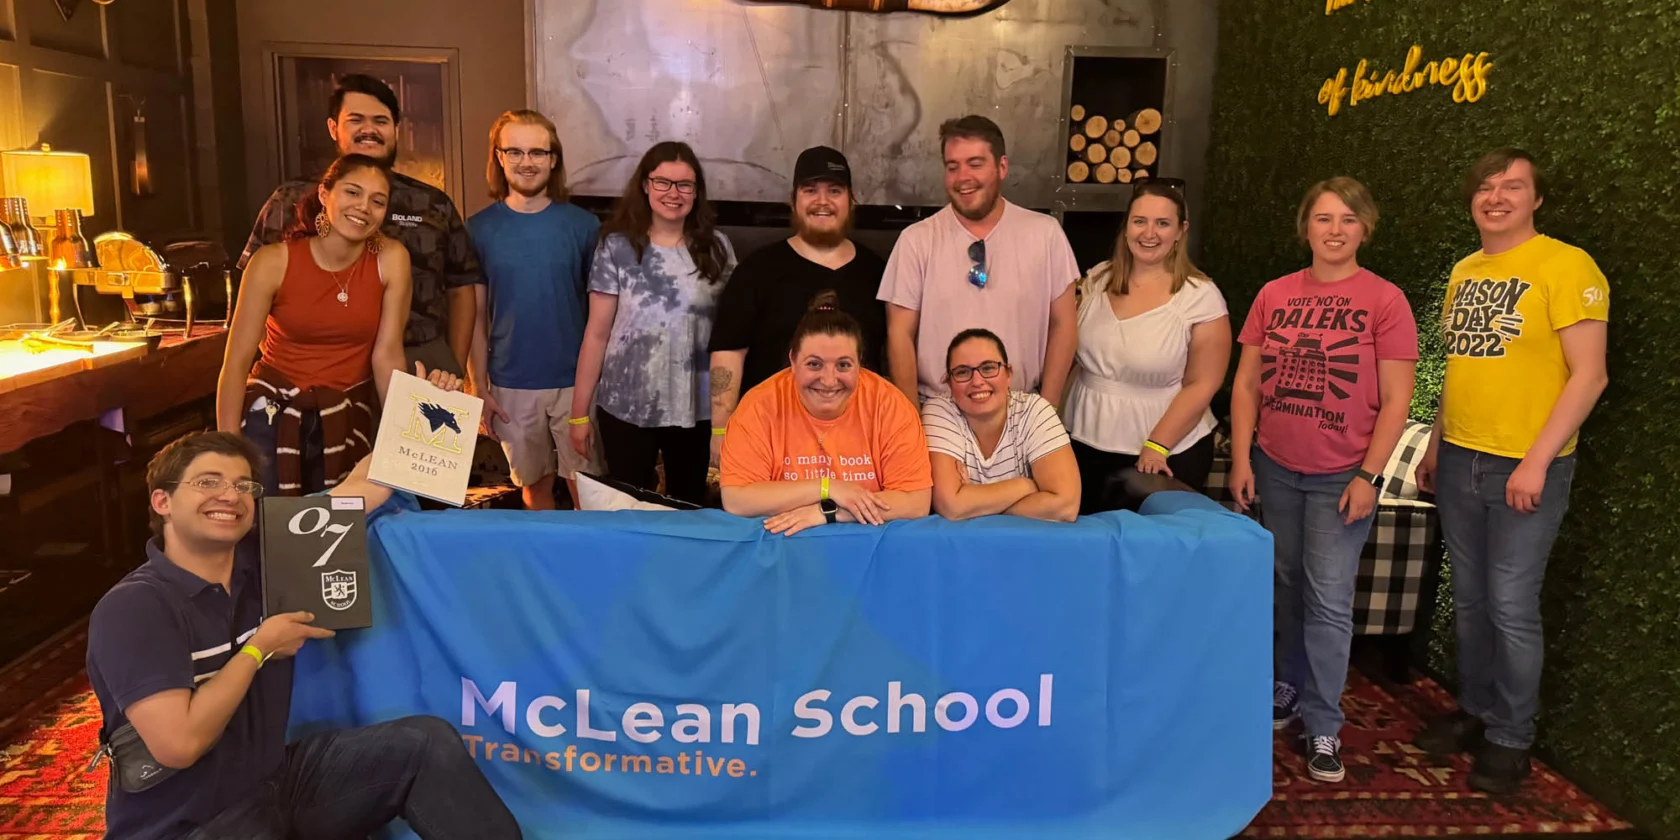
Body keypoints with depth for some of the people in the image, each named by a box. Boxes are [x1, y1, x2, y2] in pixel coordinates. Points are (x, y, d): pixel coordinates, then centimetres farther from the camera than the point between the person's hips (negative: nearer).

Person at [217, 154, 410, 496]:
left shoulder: (391, 259, -10)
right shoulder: (274, 262, -12)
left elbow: (387, 354, -7)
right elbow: (237, 362, -9)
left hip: (347, 417, 1)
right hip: (273, 412, -1)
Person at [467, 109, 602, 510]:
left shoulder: (583, 224, -2)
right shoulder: (479, 228, 0)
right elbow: (476, 316, 3)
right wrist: (480, 388, 0)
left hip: (577, 380, -1)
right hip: (512, 385, 1)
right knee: (535, 485, 14)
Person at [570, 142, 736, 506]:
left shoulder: (716, 248, 0)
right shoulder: (617, 247, -4)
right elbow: (597, 335, -3)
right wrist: (579, 412, -3)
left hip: (696, 409, 1)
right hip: (626, 408, -1)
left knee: (690, 506, 14)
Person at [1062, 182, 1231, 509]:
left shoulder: (1201, 297, -10)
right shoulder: (1098, 280, 3)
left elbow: (1201, 385, -11)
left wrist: (1156, 447, -14)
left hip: (1166, 457, -4)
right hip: (1085, 446, 4)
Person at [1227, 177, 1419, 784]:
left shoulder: (1384, 300, -7)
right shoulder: (1274, 295, 3)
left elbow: (1395, 402, -7)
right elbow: (1246, 383, 5)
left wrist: (1368, 476, -12)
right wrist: (1241, 459, 0)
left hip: (1342, 476, -3)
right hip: (1275, 468, 3)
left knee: (1329, 599, -2)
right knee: (1290, 585, 15)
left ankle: (1322, 726, 10)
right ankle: (1290, 684, 33)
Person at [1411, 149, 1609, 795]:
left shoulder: (1566, 267, -10)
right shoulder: (1464, 271, 10)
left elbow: (1589, 375, -13)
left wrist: (1537, 461, -18)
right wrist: (1435, 446, 16)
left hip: (1526, 468, -6)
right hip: (1459, 462, 6)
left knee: (1511, 607, 1)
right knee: (1469, 599, 14)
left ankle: (1510, 739, 17)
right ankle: (1475, 710, 30)